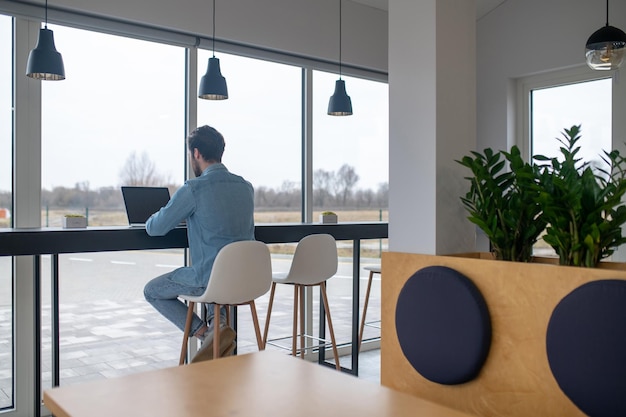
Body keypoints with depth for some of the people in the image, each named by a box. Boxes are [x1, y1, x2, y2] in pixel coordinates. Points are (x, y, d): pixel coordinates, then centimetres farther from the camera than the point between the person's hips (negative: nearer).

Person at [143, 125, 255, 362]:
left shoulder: (193, 189, -14)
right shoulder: (246, 187, 7)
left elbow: (155, 229, -6)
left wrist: (152, 219, 17)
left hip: (211, 279, -7)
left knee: (152, 291, 18)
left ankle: (206, 334, 0)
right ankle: (218, 323, 16)